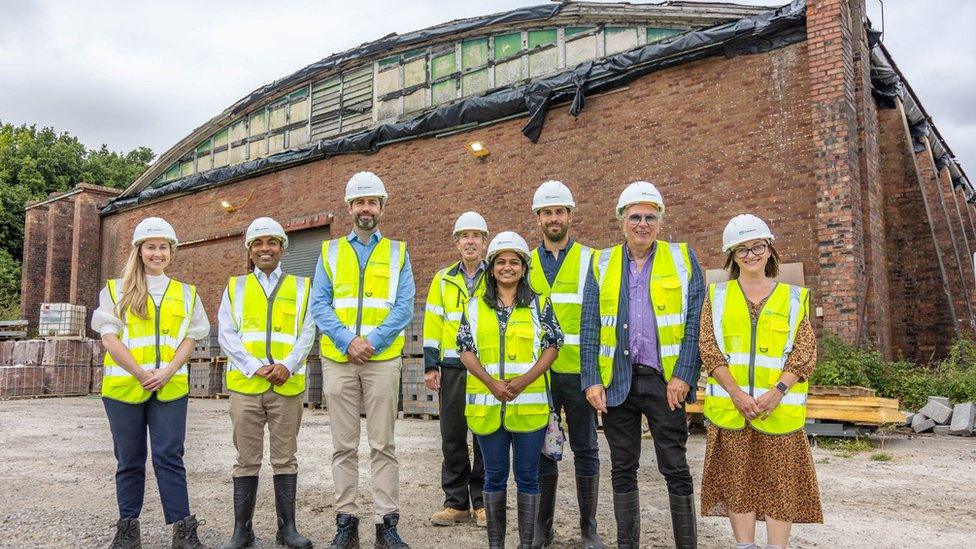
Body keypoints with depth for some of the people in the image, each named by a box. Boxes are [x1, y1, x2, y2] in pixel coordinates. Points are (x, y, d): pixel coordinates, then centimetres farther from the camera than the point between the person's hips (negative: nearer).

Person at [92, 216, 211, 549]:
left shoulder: (186, 294, 11)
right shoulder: (116, 290, 6)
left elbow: (189, 338, 6)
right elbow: (109, 338, -2)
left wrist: (167, 372, -10)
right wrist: (141, 373, -11)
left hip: (171, 387, 0)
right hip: (124, 385, 0)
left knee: (169, 457, -2)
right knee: (129, 460, 8)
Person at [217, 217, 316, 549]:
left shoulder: (301, 287, 11)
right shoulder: (235, 287, 12)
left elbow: (307, 333, 3)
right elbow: (226, 334, 2)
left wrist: (287, 365, -13)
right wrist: (256, 367, -11)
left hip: (287, 385, 0)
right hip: (245, 385, 0)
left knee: (285, 459, 5)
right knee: (247, 460, 6)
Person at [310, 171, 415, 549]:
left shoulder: (397, 253, 9)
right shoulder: (330, 252, 12)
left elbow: (404, 307, 0)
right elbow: (320, 305, 3)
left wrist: (372, 342, -13)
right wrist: (347, 342, -11)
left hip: (382, 360, -1)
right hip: (337, 359, 1)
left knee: (383, 444, 1)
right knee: (344, 446, 6)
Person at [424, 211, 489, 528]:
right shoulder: (443, 279, 11)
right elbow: (432, 324, 10)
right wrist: (430, 366, 4)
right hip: (452, 368, 2)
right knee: (453, 437, 6)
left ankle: (483, 502, 16)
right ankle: (456, 502, 18)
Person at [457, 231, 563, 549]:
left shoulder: (539, 305, 5)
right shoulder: (475, 307, 8)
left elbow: (552, 346, 0)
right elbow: (466, 349, 4)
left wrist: (524, 380, -13)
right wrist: (492, 382, -11)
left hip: (529, 403, -1)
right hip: (487, 404, 1)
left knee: (527, 476, 6)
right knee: (495, 475, 11)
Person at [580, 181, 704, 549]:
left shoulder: (682, 259, 3)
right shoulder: (602, 264, 7)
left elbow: (695, 323, -2)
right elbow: (589, 328, 4)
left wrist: (683, 376, -10)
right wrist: (592, 380, -4)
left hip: (665, 380, -2)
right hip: (618, 381, 2)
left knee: (675, 469, 4)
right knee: (623, 470, 11)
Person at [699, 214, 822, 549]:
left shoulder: (793, 297, 8)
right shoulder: (717, 296, 8)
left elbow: (805, 352, 1)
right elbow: (709, 348, -1)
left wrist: (777, 391, -14)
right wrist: (736, 393, -13)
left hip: (778, 407, 0)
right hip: (730, 406, 0)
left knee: (780, 481, 2)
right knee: (738, 480, 5)